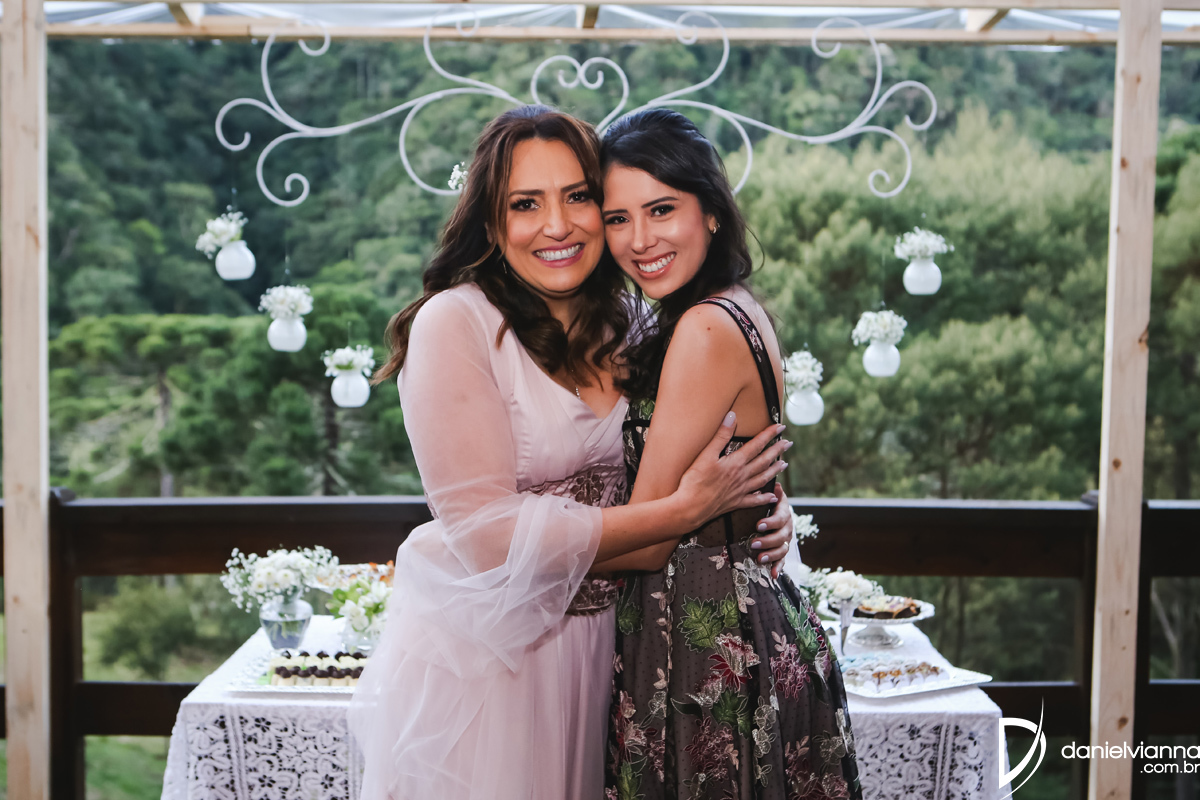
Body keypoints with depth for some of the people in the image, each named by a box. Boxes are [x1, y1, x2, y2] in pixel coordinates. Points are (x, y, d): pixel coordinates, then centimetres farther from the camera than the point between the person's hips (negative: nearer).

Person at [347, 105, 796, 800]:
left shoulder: (622, 320, 3)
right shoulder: (455, 323, -16)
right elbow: (487, 531, -22)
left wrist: (762, 512, -9)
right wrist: (683, 512, -21)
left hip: (594, 643, 6)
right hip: (478, 651, -5)